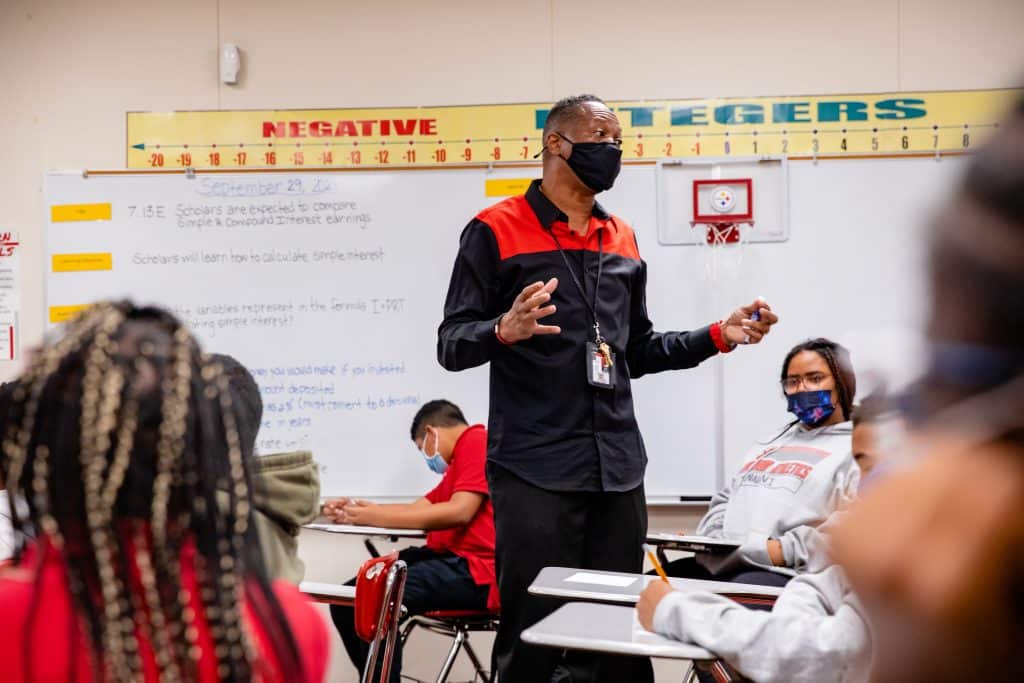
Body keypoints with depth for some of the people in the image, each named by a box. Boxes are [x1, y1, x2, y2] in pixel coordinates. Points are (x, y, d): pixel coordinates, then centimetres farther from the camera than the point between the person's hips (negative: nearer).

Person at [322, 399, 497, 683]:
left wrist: (377, 517, -15)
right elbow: (419, 508, 20)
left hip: (476, 573, -11)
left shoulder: (477, 442, -6)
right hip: (452, 561, 11)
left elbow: (459, 511, -19)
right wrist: (356, 509, 8)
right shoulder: (464, 455, 27)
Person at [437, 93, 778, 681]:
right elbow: (452, 346, -5)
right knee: (535, 635, -6)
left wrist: (719, 335, 12)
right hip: (535, 471, -5)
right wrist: (506, 330, -26)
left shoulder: (623, 240, 17)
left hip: (619, 469, 6)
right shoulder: (496, 231, 0)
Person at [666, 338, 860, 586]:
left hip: (785, 574, -7)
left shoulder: (857, 449, 4)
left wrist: (787, 549, -18)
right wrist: (710, 539, 8)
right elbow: (725, 499, 31)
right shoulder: (770, 445, 32)